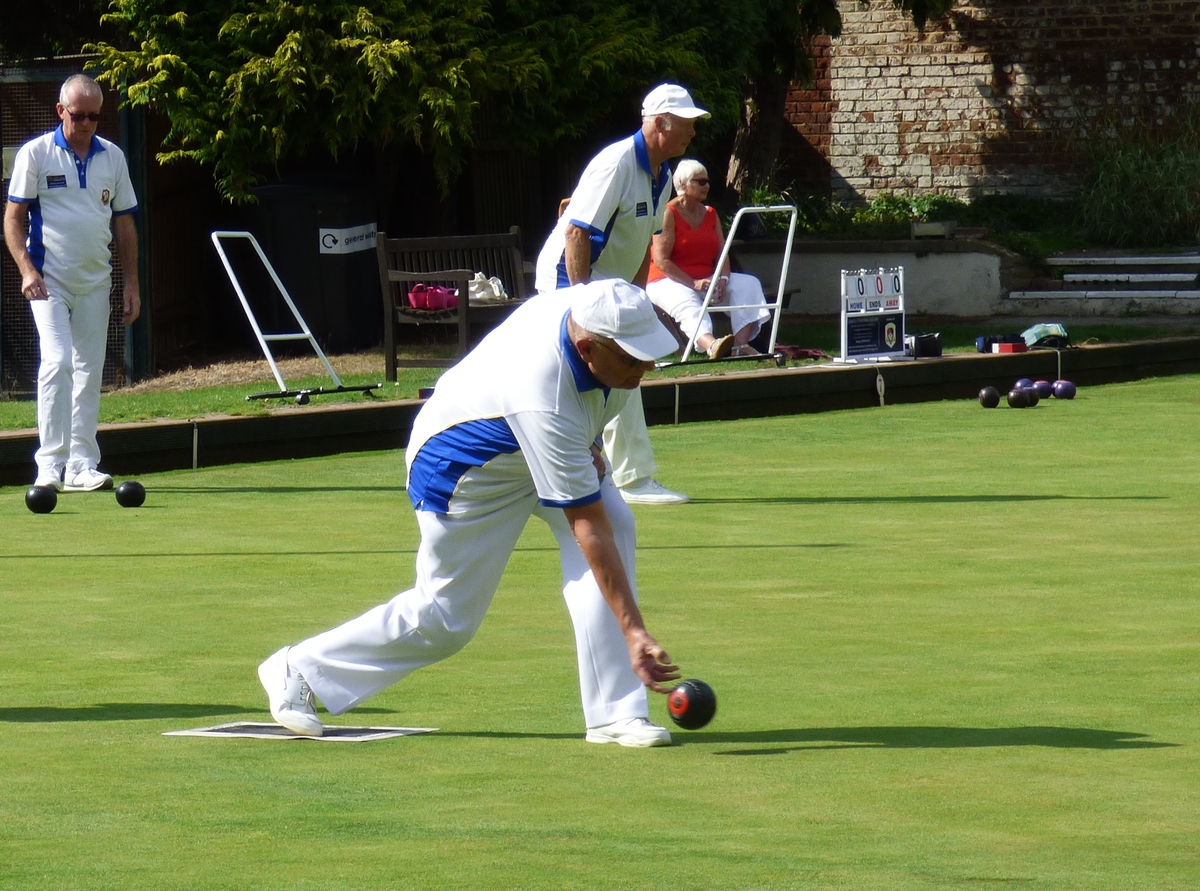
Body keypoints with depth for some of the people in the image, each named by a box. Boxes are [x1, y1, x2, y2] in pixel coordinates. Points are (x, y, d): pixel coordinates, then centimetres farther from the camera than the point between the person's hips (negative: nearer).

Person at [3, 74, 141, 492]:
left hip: (95, 284, 5)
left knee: (89, 371, 6)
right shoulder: (35, 154, -3)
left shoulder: (113, 158, 9)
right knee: (57, 361, -17)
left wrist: (132, 285, 10)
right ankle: (50, 464, -16)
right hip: (49, 280, -5)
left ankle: (81, 465, 11)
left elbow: (124, 224, 14)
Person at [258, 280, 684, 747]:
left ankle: (614, 713, -17)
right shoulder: (544, 402, -42)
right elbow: (586, 527, -38)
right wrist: (634, 633, -38)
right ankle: (298, 670, 24)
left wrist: (585, 449, -4)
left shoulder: (592, 306, -22)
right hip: (465, 471, -8)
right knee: (446, 620, 2)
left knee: (615, 519, -18)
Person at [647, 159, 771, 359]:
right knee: (688, 303, -39)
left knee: (748, 285, -15)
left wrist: (723, 278, -13)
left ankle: (741, 344, -35)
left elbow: (722, 253, 9)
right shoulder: (668, 214, -6)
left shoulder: (710, 214, 16)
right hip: (669, 281, -7)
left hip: (706, 280, 7)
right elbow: (661, 260, -15)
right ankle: (711, 346, -70)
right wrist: (693, 283, -22)